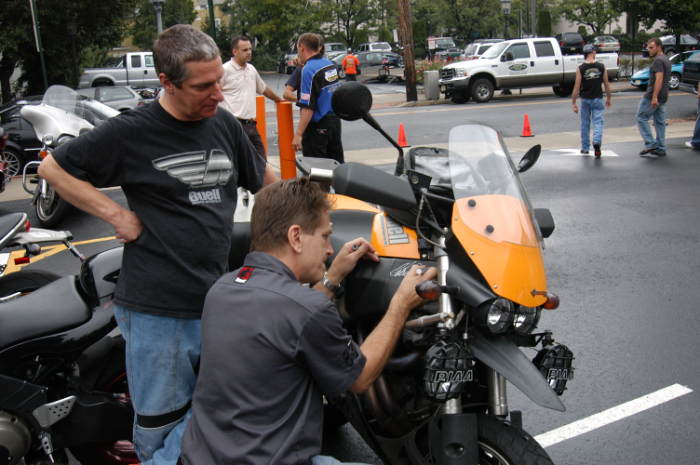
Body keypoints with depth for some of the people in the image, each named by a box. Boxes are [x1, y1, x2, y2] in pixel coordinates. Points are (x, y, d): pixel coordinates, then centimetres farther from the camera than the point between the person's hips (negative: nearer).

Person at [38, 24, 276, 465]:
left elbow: (264, 181, 19)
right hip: (156, 309, -4)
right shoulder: (130, 132, -10)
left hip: (218, 301, 5)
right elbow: (53, 167, 0)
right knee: (160, 427, 9)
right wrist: (116, 214, -8)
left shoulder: (225, 124, 6)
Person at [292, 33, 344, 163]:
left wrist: (298, 134, -22)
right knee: (338, 163, 14)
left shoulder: (308, 69, -17)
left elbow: (308, 108, -23)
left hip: (318, 125, -8)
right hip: (335, 120, 8)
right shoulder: (329, 63, 6)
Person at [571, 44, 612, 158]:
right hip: (597, 99, 0)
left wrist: (573, 102, -2)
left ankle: (585, 148, 21)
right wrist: (609, 98, 16)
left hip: (585, 99, 0)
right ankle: (596, 142, -23)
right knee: (598, 122, 2)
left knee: (585, 123, 13)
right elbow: (606, 84, 3)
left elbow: (577, 87, -8)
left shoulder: (580, 69, -8)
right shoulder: (601, 67, -3)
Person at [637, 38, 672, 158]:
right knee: (660, 122, 10)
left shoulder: (658, 60, -15)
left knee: (641, 118, -2)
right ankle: (660, 149, 11)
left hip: (653, 96, -10)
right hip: (663, 96, 10)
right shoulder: (666, 60, 17)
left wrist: (654, 97, -26)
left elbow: (659, 79, -23)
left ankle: (650, 144, -7)